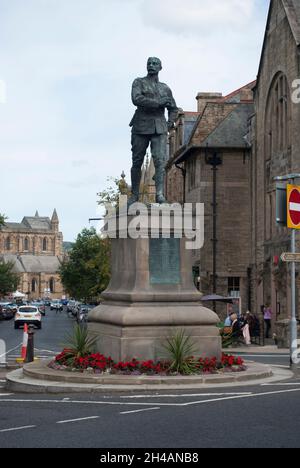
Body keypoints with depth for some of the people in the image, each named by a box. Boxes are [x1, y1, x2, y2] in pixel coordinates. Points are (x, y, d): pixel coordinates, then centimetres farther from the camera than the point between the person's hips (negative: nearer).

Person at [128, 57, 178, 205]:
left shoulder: (165, 88, 19)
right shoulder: (139, 82, 7)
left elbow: (173, 109, 28)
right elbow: (136, 99, -12)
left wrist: (170, 123, 9)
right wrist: (158, 103, -15)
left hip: (159, 128, 2)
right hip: (141, 126, -2)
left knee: (160, 160, -14)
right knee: (137, 162, 2)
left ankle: (160, 194, -21)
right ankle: (134, 194, 11)